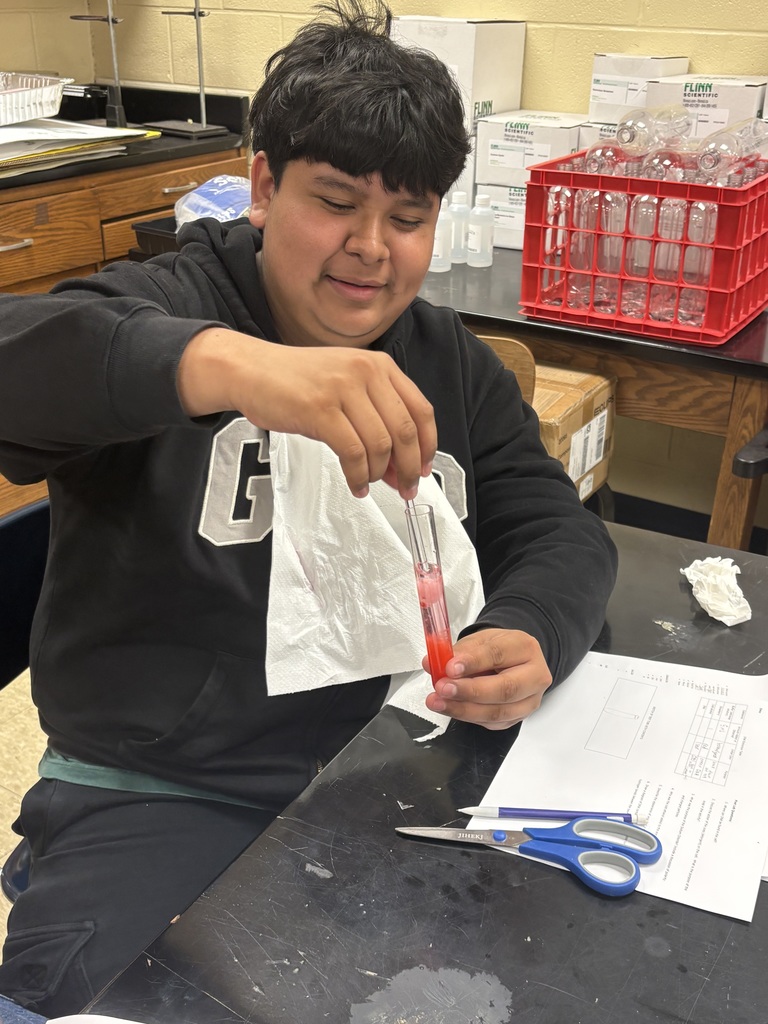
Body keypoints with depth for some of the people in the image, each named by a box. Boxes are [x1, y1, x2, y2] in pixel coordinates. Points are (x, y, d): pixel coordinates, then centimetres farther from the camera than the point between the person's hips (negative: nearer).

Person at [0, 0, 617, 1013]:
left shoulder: (452, 363, 10)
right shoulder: (161, 308, -6)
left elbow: (560, 527, 5)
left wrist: (529, 636, -18)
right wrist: (230, 363, -44)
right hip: (162, 794, -3)